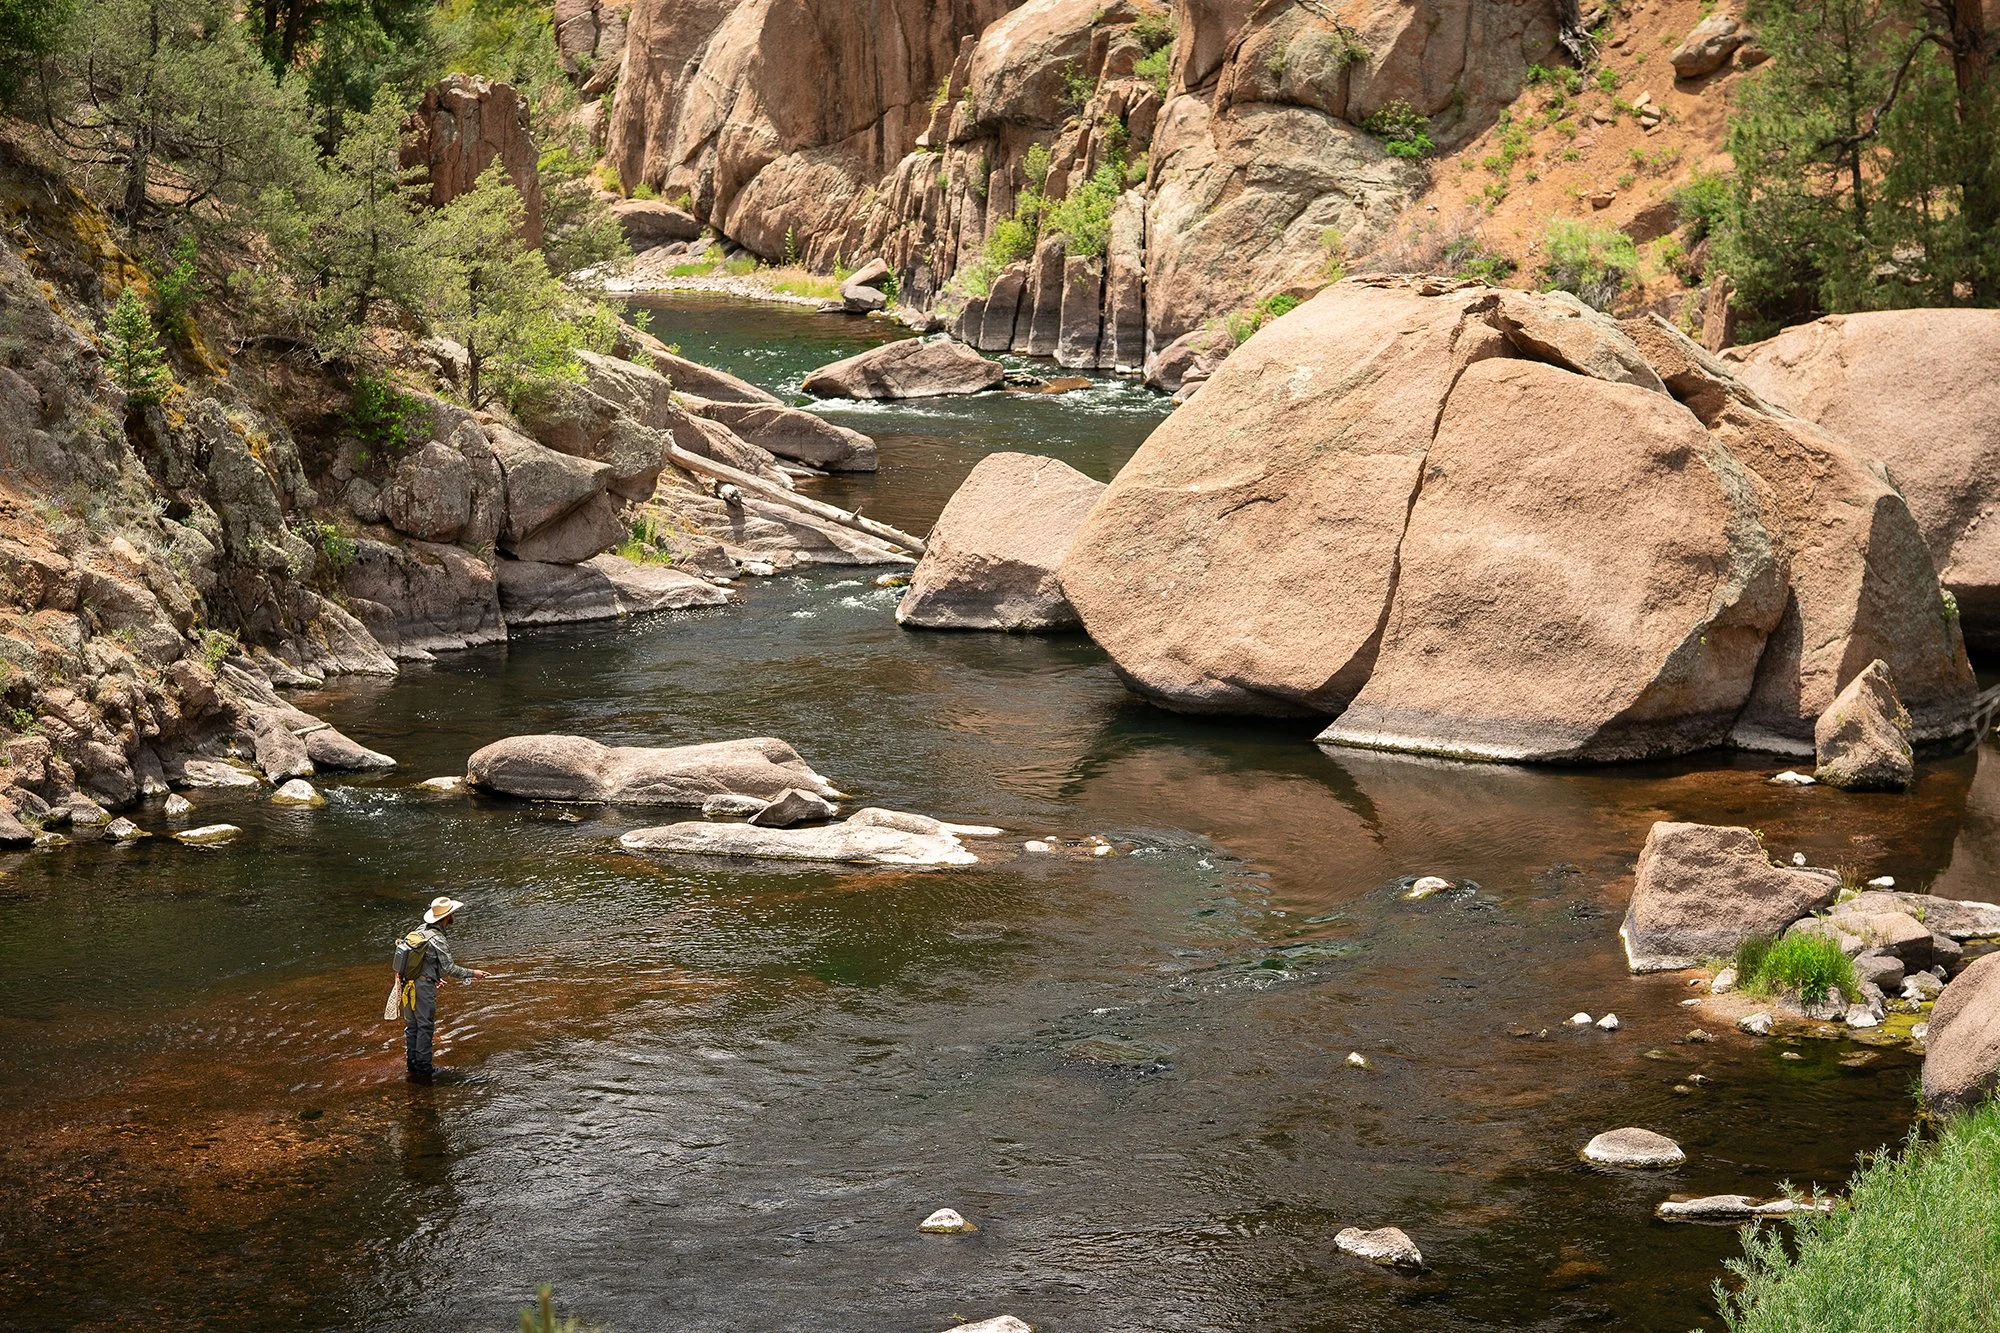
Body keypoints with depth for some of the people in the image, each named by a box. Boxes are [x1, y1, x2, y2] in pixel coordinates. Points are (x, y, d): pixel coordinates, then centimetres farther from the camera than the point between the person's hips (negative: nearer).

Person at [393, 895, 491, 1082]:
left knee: (412, 1025, 15)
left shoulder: (420, 930, 5)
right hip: (424, 987, -8)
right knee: (425, 1027, 0)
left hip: (408, 984, 8)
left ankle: (412, 1065, 23)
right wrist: (472, 973, -6)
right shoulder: (438, 941, -19)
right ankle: (423, 1069, 3)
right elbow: (449, 968, -17)